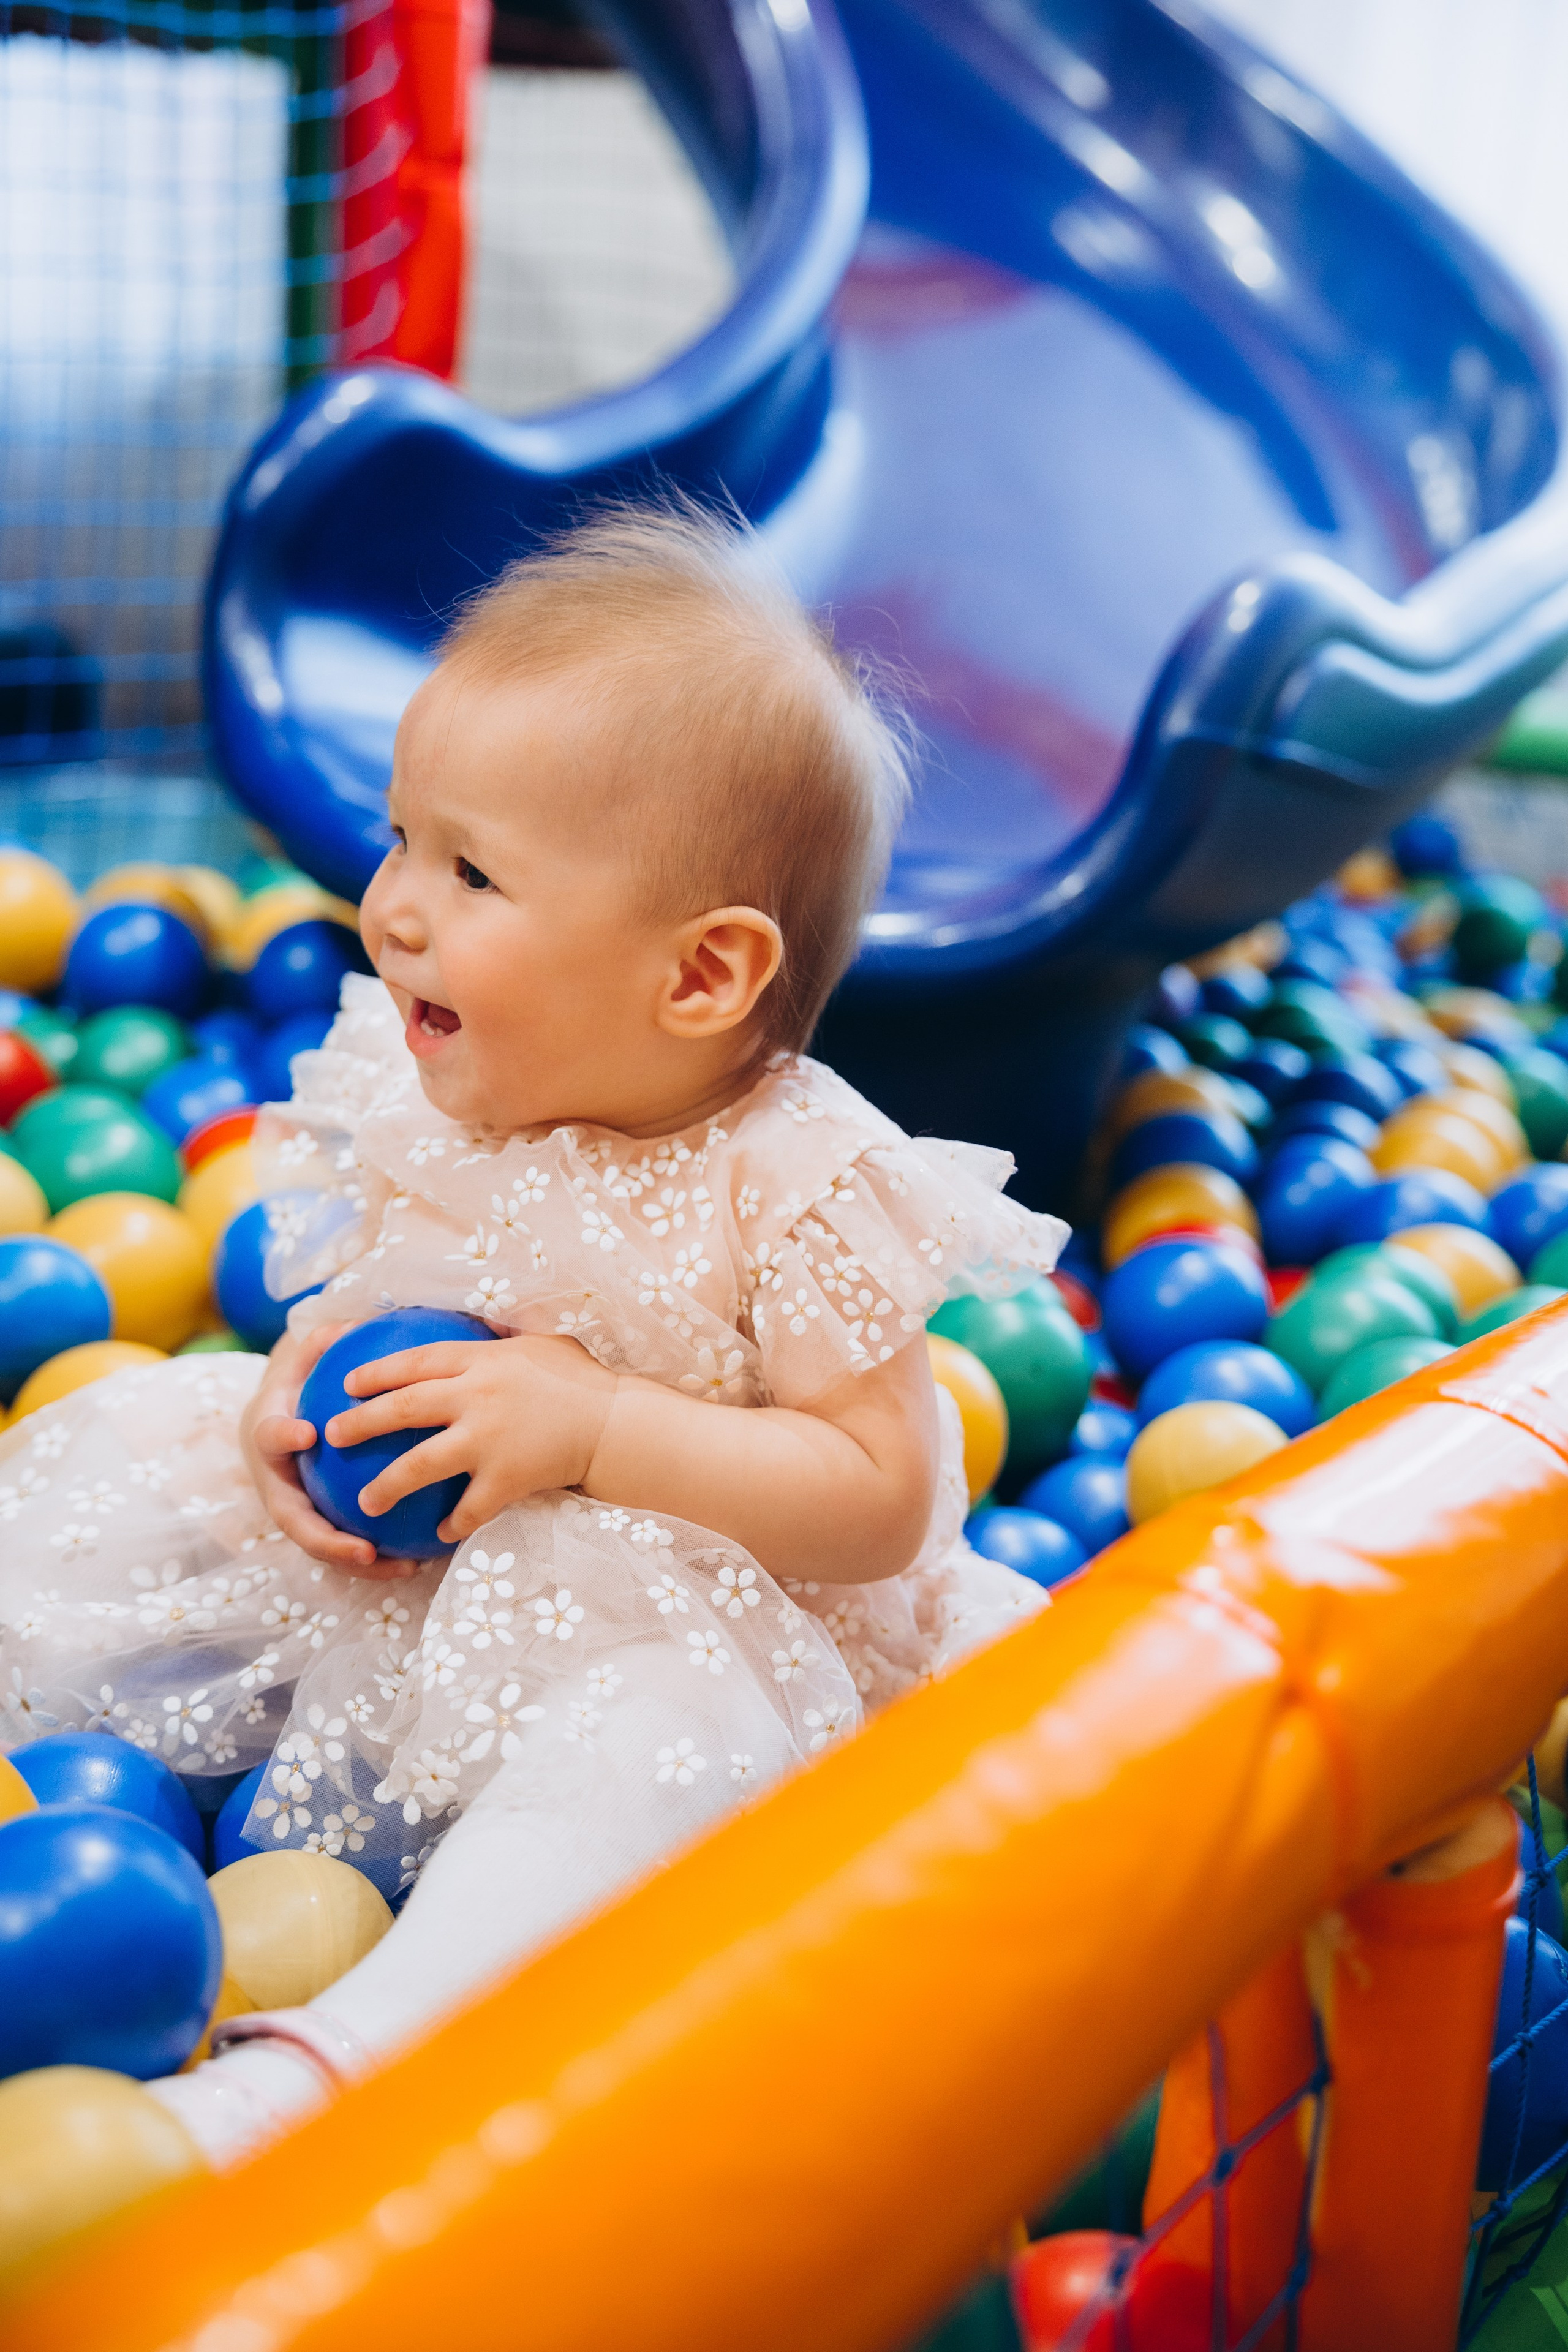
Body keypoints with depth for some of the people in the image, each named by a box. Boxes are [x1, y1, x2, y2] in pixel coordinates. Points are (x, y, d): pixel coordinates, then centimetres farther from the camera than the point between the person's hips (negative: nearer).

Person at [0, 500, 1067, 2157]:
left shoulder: (805, 1188, -21)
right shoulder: (429, 1104, -3)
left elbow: (881, 1497, -22)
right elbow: (364, 1288, 14)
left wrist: (592, 1423, -30)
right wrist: (298, 1387, -10)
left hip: (692, 1620, -6)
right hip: (405, 1584, 7)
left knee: (656, 1729, -39)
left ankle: (343, 2049, -45)